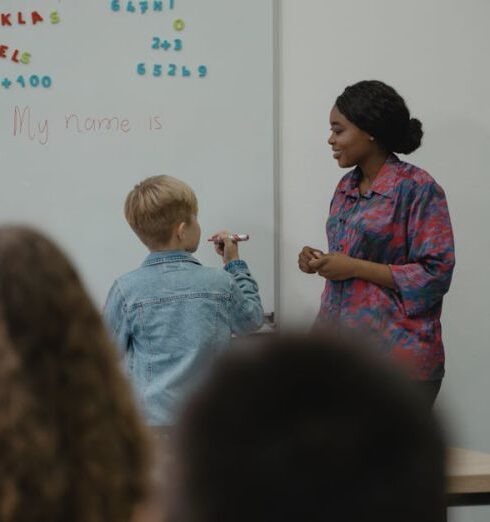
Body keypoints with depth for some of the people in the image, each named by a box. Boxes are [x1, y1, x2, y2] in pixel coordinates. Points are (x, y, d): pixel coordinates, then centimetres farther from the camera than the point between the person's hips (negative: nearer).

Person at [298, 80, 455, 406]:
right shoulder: (347, 187, 13)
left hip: (396, 354, -7)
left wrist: (354, 268, -17)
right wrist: (320, 262, 3)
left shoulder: (418, 188, -11)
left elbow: (436, 274, -15)